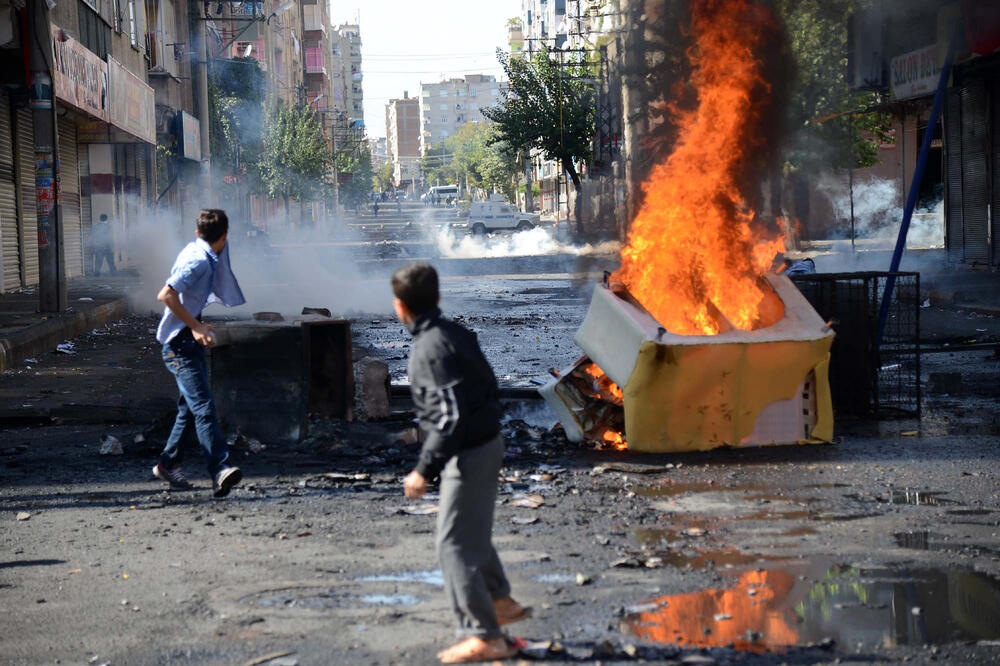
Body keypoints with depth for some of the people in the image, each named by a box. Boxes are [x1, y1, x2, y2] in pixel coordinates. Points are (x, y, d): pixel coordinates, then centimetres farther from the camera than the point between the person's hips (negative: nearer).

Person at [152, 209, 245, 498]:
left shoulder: (197, 251, 11)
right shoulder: (199, 260, -19)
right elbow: (166, 295, -29)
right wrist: (196, 326, -27)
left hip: (189, 338, 11)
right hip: (180, 343, -11)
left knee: (192, 406, 16)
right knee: (203, 406, -20)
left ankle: (168, 464, 26)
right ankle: (220, 470, -29)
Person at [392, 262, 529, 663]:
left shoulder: (431, 349, -23)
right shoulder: (457, 334, 5)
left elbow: (450, 417, -27)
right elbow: (488, 386, 13)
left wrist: (424, 471, -22)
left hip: (467, 455, -10)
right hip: (488, 443, 10)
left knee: (454, 544, -4)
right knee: (473, 533, 26)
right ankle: (501, 603, 43)